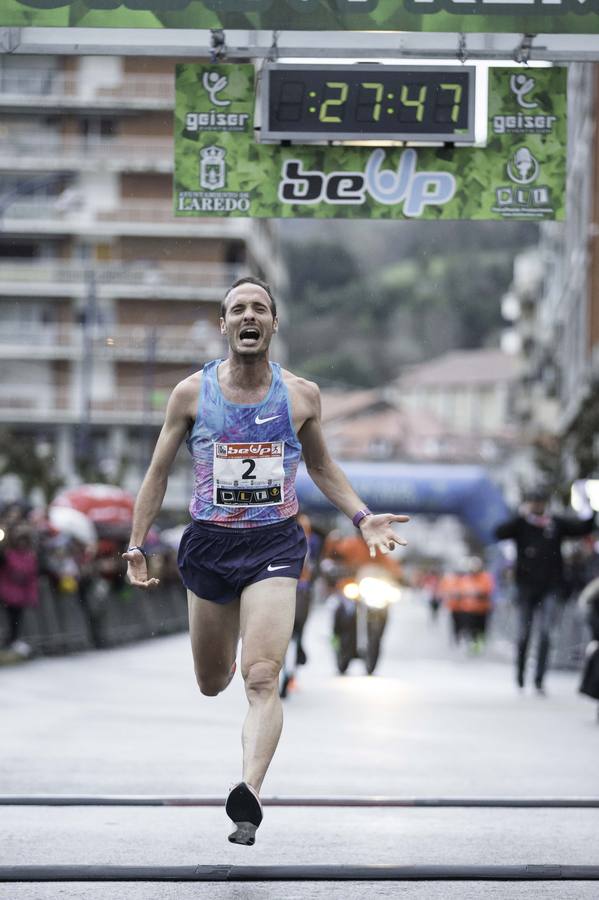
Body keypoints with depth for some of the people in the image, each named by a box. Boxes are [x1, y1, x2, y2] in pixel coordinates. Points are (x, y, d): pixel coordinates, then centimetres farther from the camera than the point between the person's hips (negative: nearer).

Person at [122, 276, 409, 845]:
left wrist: (361, 516, 2)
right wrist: (136, 548, 2)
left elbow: (322, 468, 17)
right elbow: (158, 473, 6)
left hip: (274, 544, -1)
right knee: (212, 685, 13)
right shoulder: (192, 393, -1)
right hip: (209, 544, 1)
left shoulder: (301, 395, 2)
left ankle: (249, 796, -29)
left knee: (261, 679, -18)